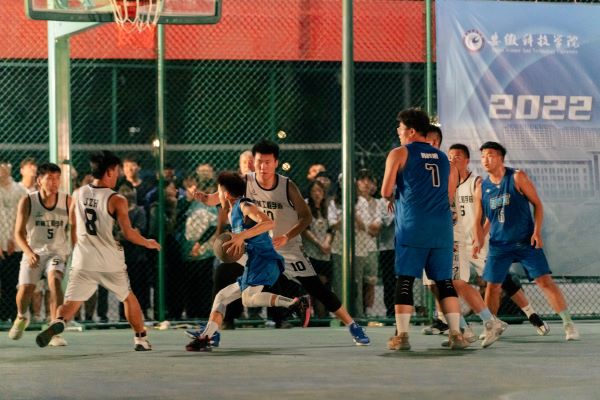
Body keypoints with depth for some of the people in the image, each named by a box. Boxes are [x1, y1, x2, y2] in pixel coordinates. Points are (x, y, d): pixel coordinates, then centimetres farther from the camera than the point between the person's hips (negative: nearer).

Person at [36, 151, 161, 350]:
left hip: (82, 262, 2)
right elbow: (128, 233, -9)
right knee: (129, 298, 21)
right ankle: (141, 339, 27)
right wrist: (148, 243, 9)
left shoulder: (77, 194, 5)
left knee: (70, 303, -4)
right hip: (111, 263, -2)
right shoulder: (117, 200, -9)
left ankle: (58, 322, -36)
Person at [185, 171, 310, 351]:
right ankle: (205, 338, 15)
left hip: (264, 260, -10)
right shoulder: (232, 214, 23)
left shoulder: (244, 205, -7)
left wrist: (242, 236, -28)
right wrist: (236, 242, 14)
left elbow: (268, 223, -23)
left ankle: (296, 303, -35)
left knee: (248, 298, -32)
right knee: (222, 296, 15)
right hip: (254, 264, 10)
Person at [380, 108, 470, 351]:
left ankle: (401, 335, -6)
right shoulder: (444, 158, 18)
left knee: (405, 280, -1)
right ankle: (456, 333, -1)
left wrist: (392, 198, 19)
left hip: (413, 226, -4)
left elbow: (386, 191, -3)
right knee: (444, 281, 6)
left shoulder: (399, 154, 3)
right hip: (442, 226, 4)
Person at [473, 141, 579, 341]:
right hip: (498, 243, 3)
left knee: (544, 280, -10)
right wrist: (478, 241, -9)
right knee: (492, 286, 2)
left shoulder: (517, 177, -6)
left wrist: (537, 232, -13)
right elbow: (478, 220, 9)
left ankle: (568, 324, -7)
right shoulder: (481, 188, 4)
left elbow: (537, 204, -3)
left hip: (526, 241, -3)